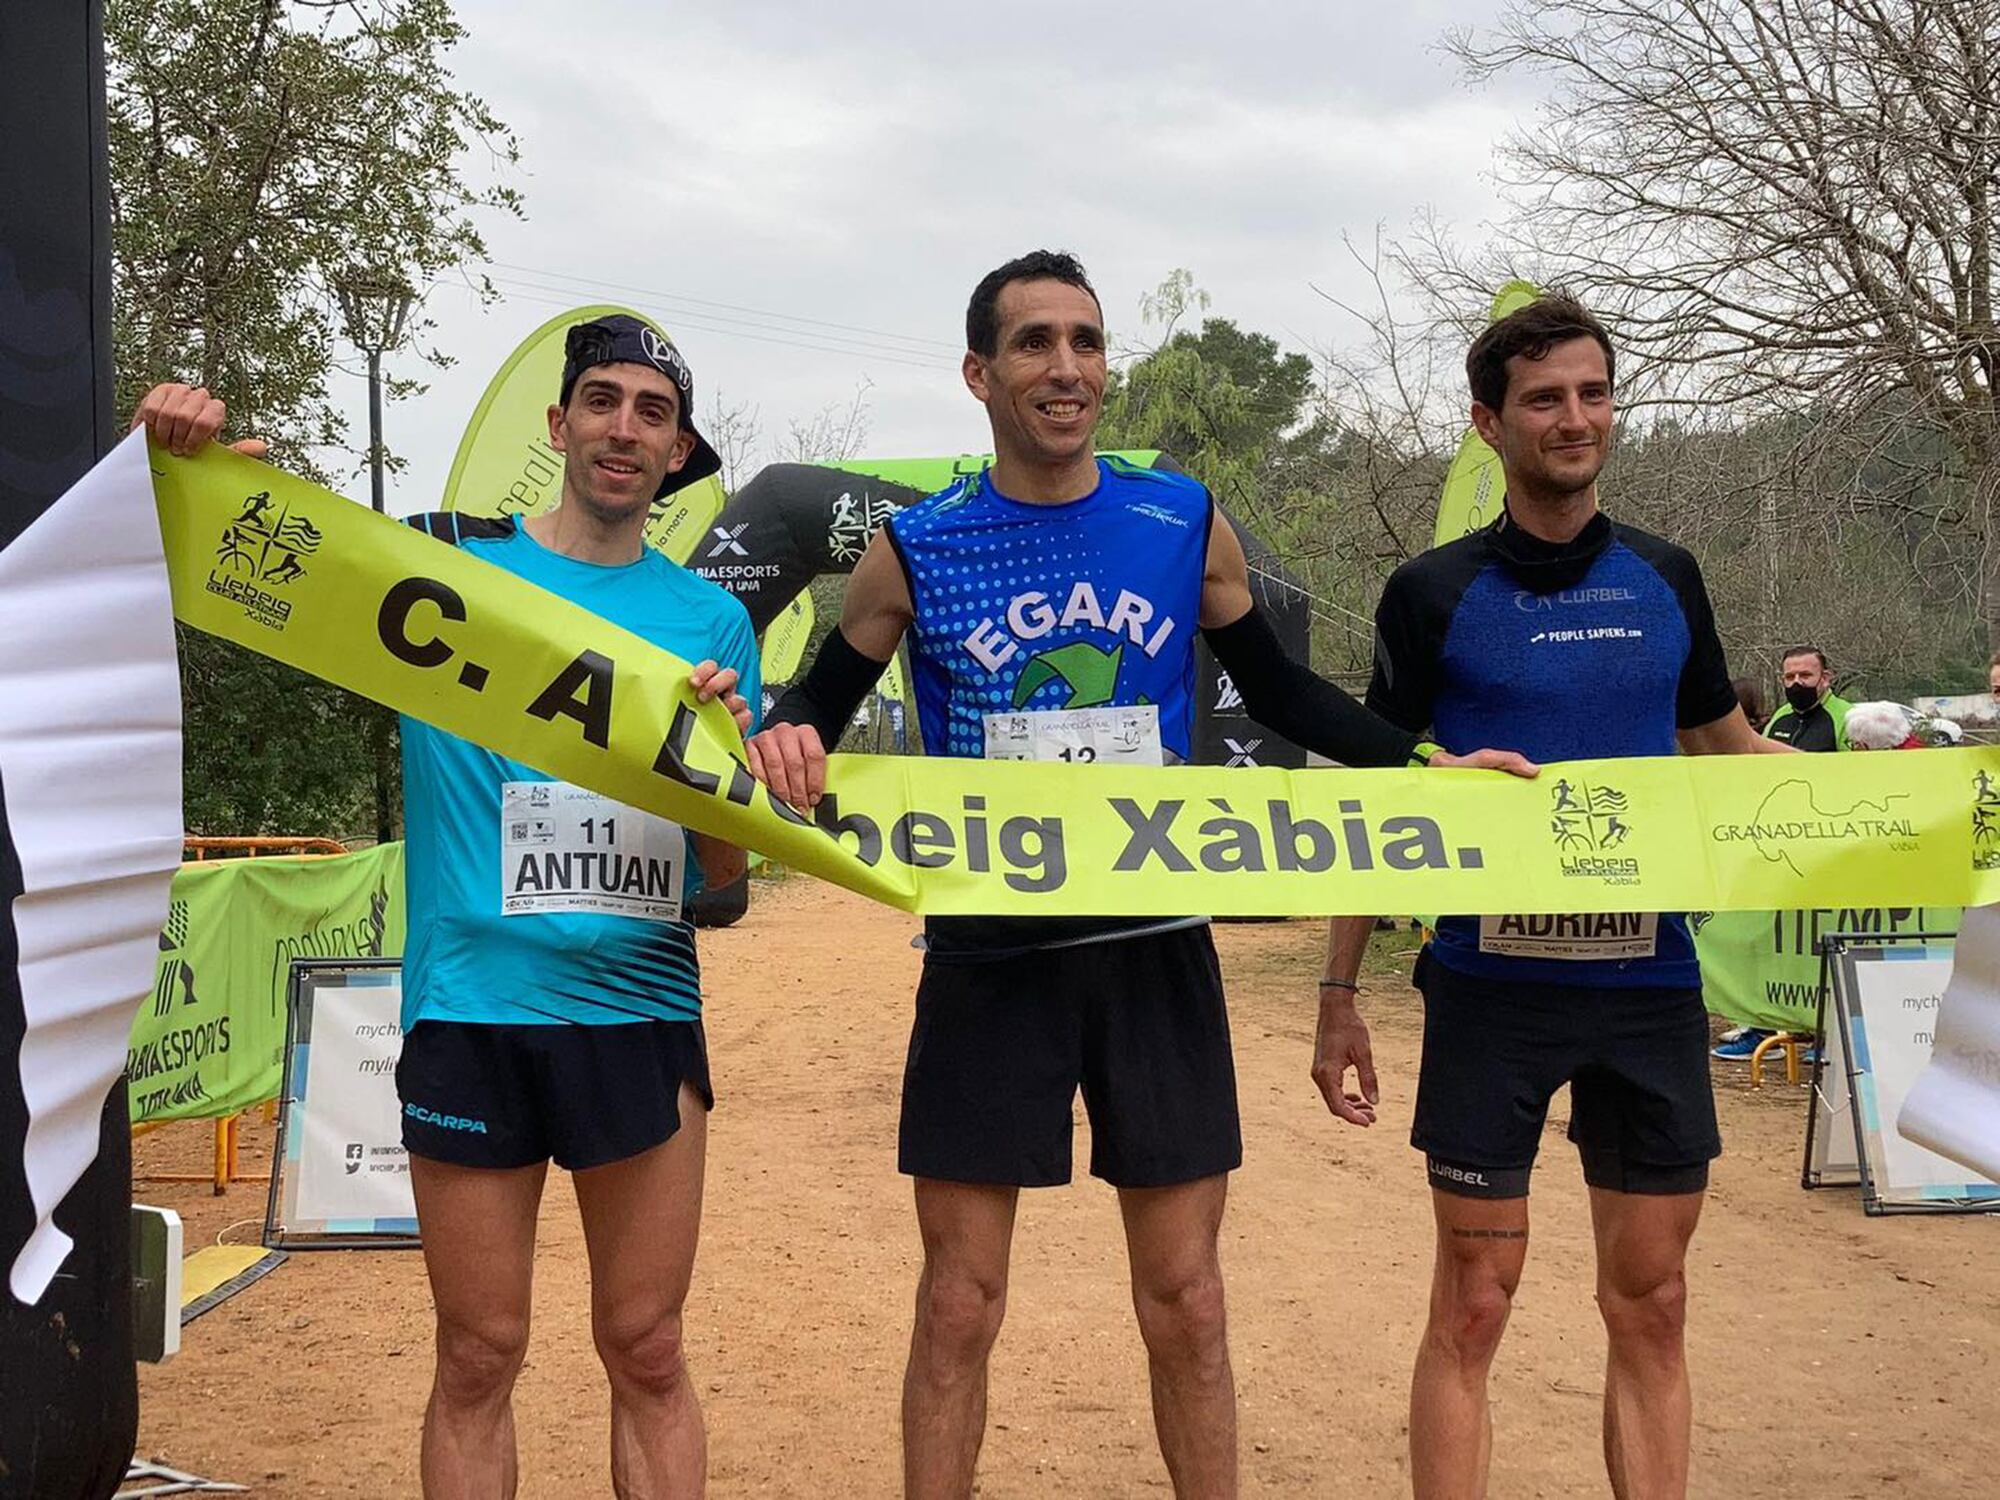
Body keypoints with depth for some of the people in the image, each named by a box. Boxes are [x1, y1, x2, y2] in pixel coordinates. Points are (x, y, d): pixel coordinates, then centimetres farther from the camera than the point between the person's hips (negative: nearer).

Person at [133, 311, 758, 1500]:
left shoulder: (710, 619, 9)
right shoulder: (442, 570, 4)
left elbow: (724, 869, 8)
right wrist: (181, 454, -16)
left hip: (642, 1012, 2)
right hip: (471, 1010, -1)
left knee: (647, 1350, 5)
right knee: (480, 1356, 3)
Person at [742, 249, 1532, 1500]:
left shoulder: (1186, 525, 1)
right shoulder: (915, 551, -2)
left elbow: (1279, 692, 13)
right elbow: (817, 713, 6)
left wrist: (1424, 763, 2)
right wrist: (786, 744, -18)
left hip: (1156, 951, 1)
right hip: (990, 958, -1)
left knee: (1186, 1302, 8)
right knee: (959, 1304, 5)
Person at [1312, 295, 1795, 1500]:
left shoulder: (1667, 579, 8)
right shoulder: (1435, 594, -2)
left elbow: (1733, 753, 18)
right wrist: (1340, 995, -1)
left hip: (1651, 984, 3)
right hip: (1491, 984, -3)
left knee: (1651, 1305, 9)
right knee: (1473, 1306, 2)